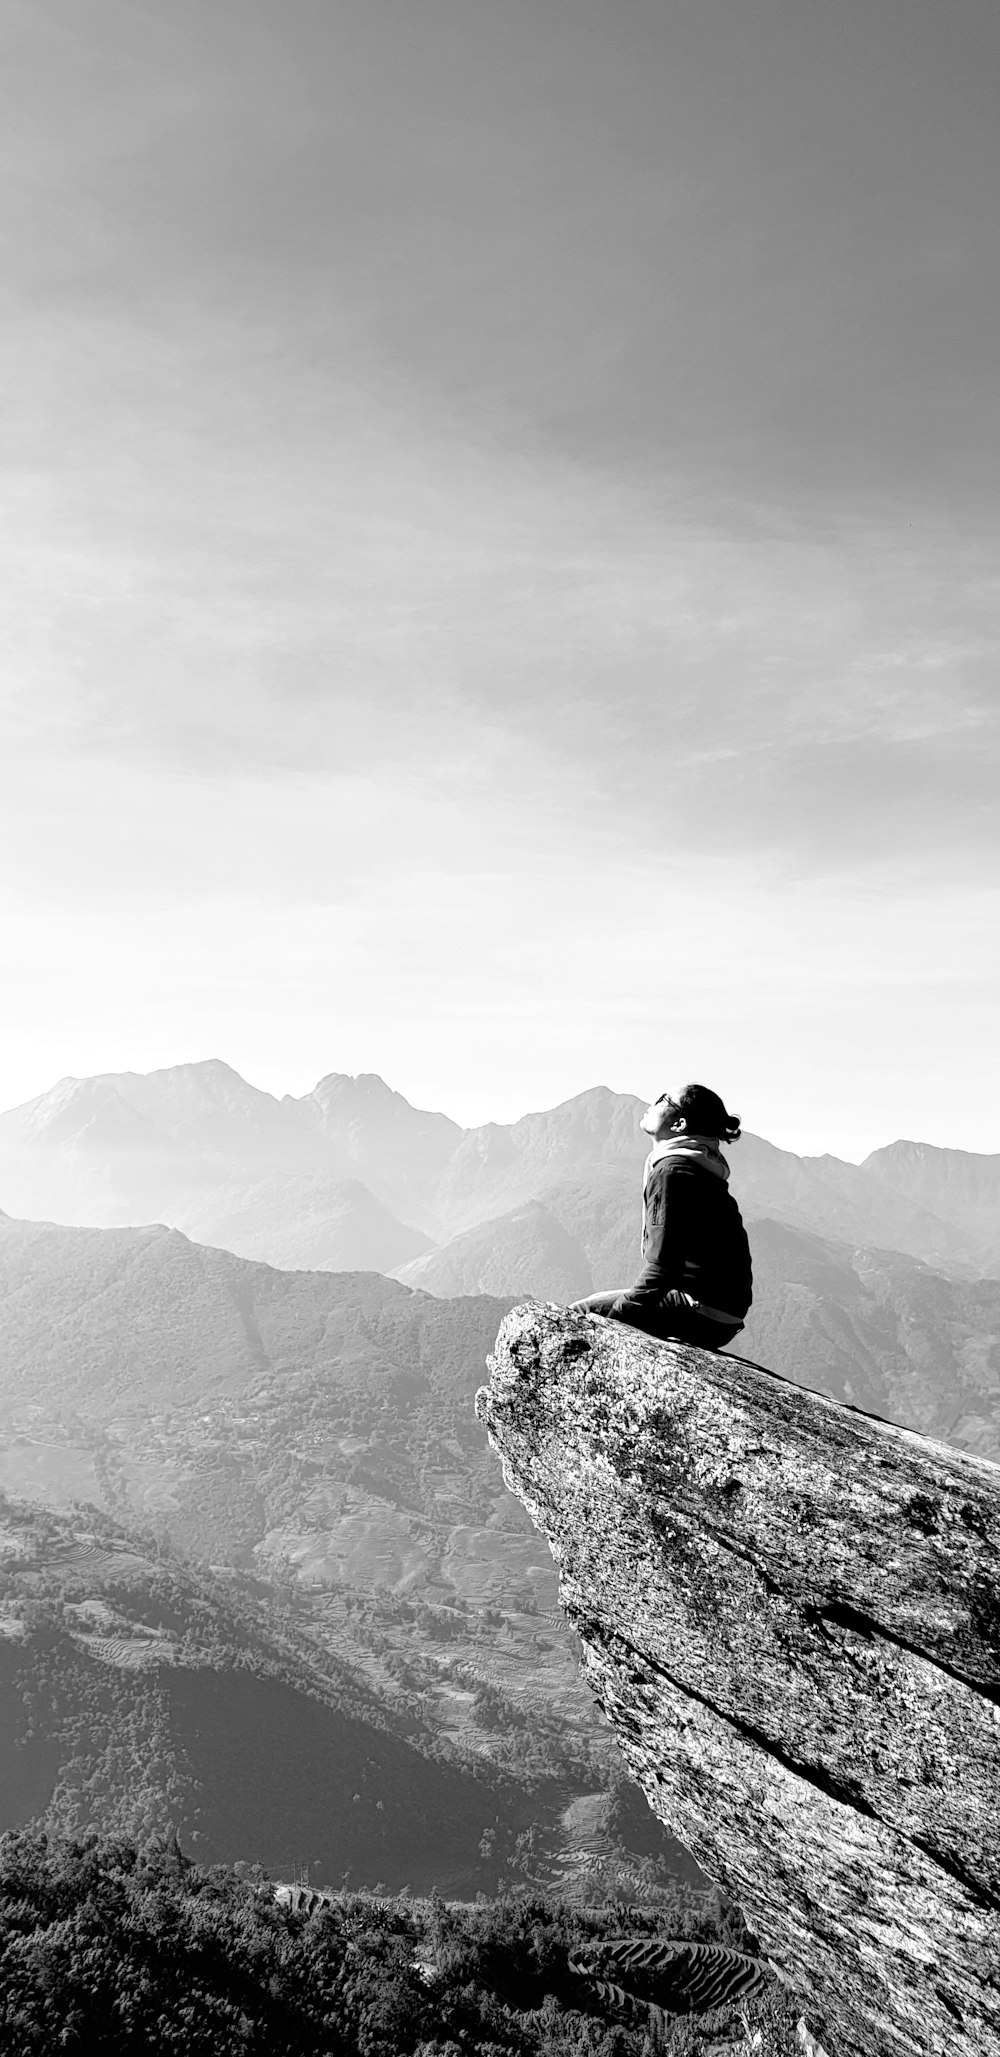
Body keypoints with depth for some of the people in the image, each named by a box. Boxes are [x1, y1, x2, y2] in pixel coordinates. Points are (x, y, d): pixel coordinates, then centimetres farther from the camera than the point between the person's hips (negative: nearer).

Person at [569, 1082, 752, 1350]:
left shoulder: (671, 1170, -17)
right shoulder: (698, 1168, 16)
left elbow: (661, 1266, -21)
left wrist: (615, 1314, -14)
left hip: (702, 1314, -10)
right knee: (597, 1300, 21)